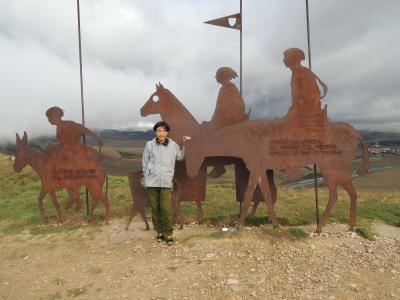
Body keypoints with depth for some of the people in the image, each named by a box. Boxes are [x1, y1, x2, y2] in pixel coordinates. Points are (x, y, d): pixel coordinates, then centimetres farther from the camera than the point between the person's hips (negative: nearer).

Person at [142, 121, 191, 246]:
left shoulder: (173, 145, 1)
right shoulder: (150, 144, -1)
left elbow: (180, 157, 19)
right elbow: (144, 162, 7)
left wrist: (185, 144, 9)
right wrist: (147, 176, 3)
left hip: (166, 183, 0)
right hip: (152, 182, 1)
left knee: (166, 209, -7)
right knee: (155, 209, 8)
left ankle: (168, 234, 9)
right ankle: (159, 232, 24)